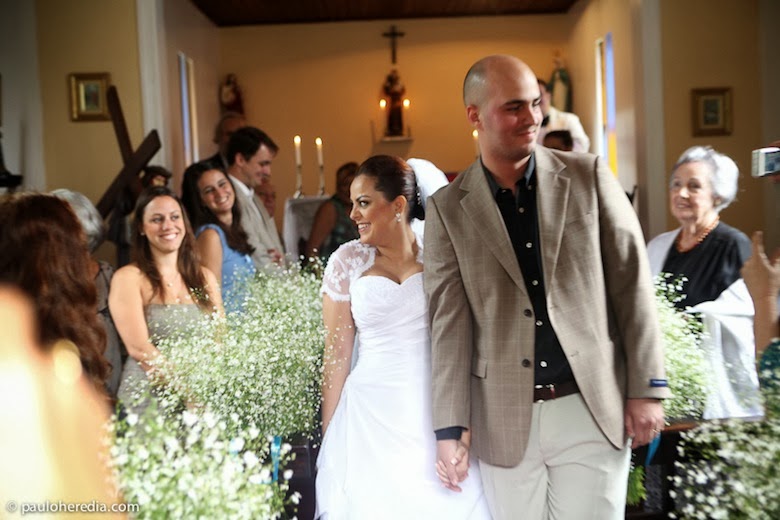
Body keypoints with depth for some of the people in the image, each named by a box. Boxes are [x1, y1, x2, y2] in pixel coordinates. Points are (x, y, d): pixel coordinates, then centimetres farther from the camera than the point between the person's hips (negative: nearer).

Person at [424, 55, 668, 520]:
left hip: (594, 410, 0)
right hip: (504, 421, 0)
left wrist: (647, 389, -1)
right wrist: (451, 427, -5)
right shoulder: (448, 209, 0)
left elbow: (632, 283, 2)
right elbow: (450, 321, -2)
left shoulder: (589, 176, 2)